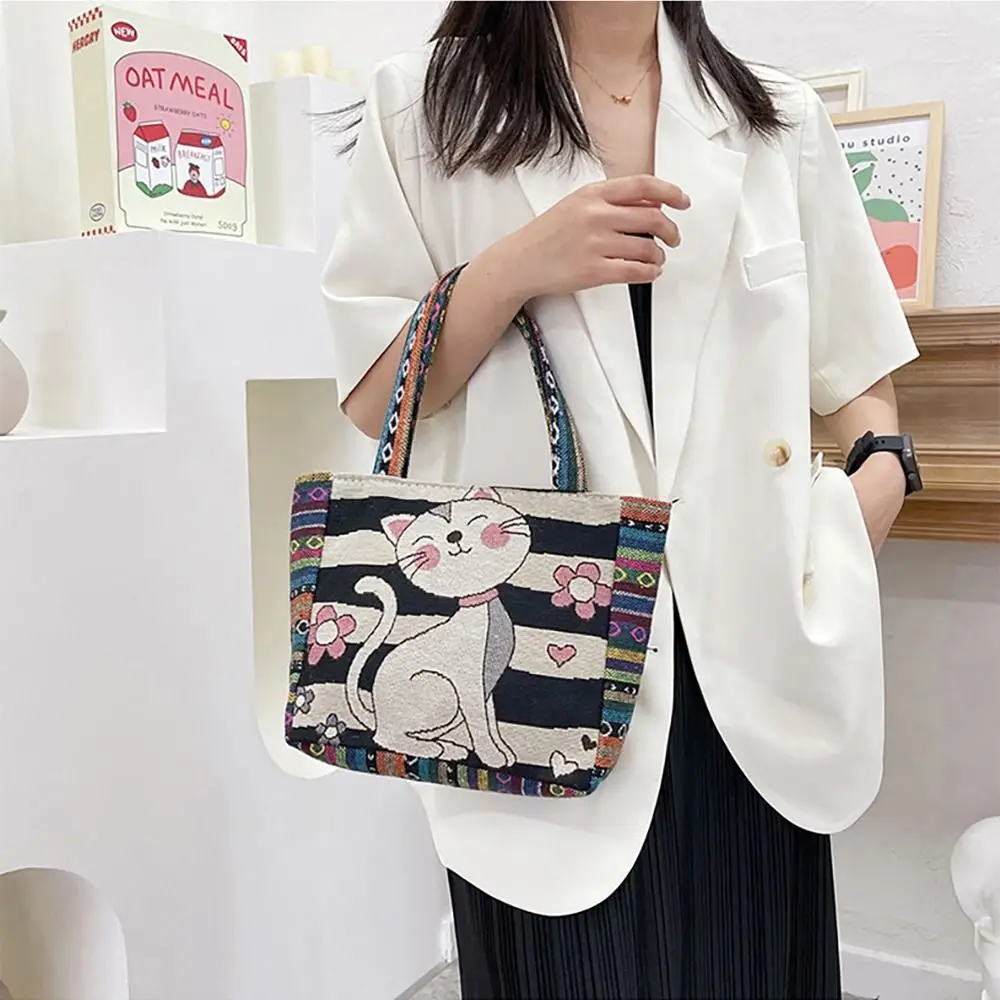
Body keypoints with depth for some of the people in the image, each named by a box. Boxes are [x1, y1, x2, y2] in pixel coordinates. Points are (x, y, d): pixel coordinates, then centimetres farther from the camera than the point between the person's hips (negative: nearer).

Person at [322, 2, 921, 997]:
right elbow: (372, 392, 2)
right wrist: (516, 268, -13)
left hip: (749, 638, 3)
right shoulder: (425, 105, 6)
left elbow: (856, 364, 16)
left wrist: (880, 469, -5)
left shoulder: (781, 121, 14)